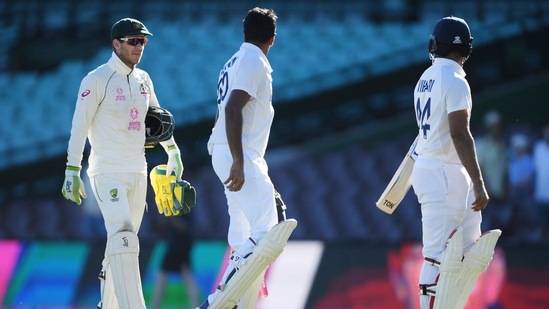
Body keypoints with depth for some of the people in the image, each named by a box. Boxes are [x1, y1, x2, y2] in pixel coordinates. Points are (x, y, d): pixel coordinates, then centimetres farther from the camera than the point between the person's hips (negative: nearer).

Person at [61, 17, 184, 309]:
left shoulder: (143, 79, 11)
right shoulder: (96, 80, -9)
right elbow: (79, 128, -10)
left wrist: (172, 151, 30)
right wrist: (72, 173, -13)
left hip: (137, 172, 7)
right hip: (107, 173, -7)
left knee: (125, 240, 10)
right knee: (122, 236, -20)